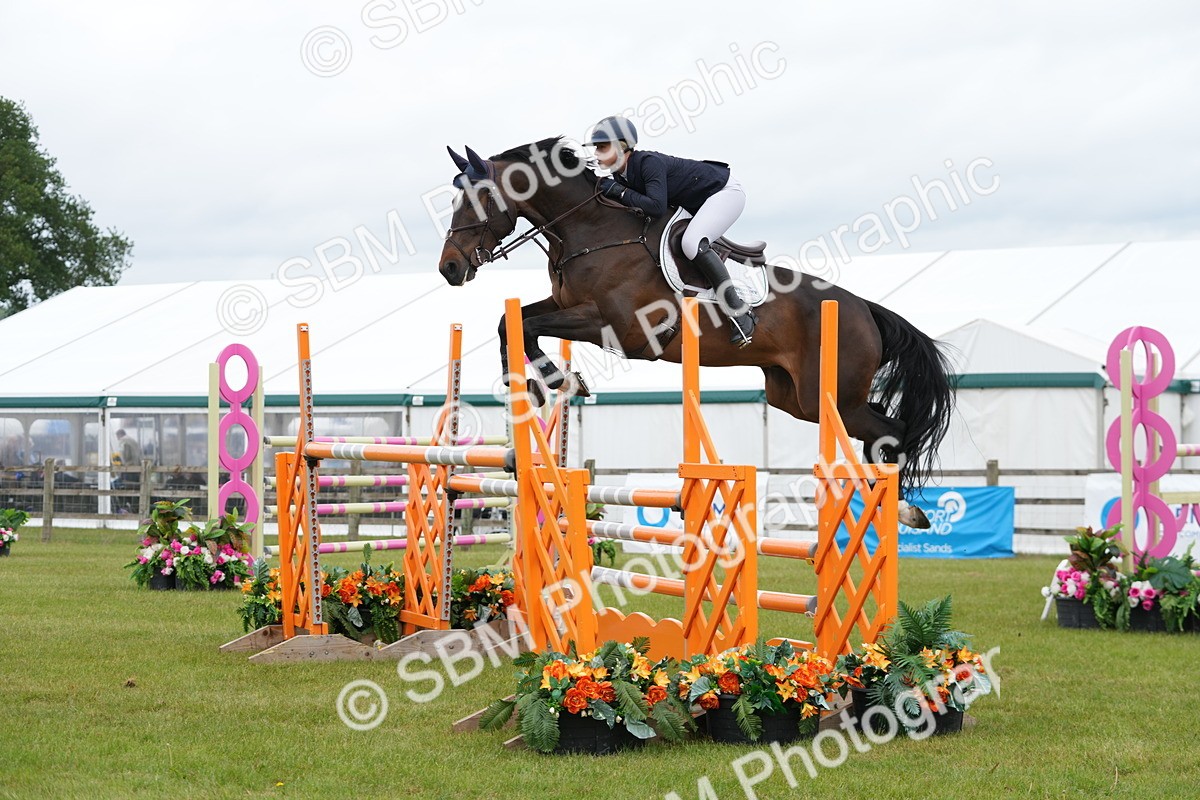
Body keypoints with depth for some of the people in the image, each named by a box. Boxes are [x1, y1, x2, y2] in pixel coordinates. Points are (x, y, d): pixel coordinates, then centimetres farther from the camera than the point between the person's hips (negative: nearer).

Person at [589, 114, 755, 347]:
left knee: (692, 243, -29)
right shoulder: (621, 174, -1)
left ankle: (740, 312, -26)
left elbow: (656, 207, -39)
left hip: (725, 191, -10)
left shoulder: (649, 163, -29)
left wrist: (618, 191, -31)